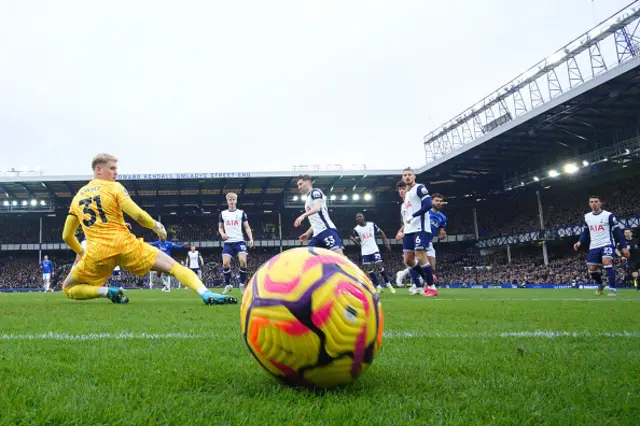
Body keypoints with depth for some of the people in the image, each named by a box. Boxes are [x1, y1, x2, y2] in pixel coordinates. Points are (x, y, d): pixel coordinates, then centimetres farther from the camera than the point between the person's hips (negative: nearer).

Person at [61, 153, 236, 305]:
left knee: (68, 289, 24)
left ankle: (107, 291, -4)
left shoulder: (77, 197, 18)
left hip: (96, 253, 3)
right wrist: (156, 226, 10)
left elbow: (67, 236, 21)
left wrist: (81, 252, 36)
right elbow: (138, 215, -8)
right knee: (173, 266, 0)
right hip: (125, 245, -3)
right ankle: (205, 294, -25)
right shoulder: (114, 187, 4)